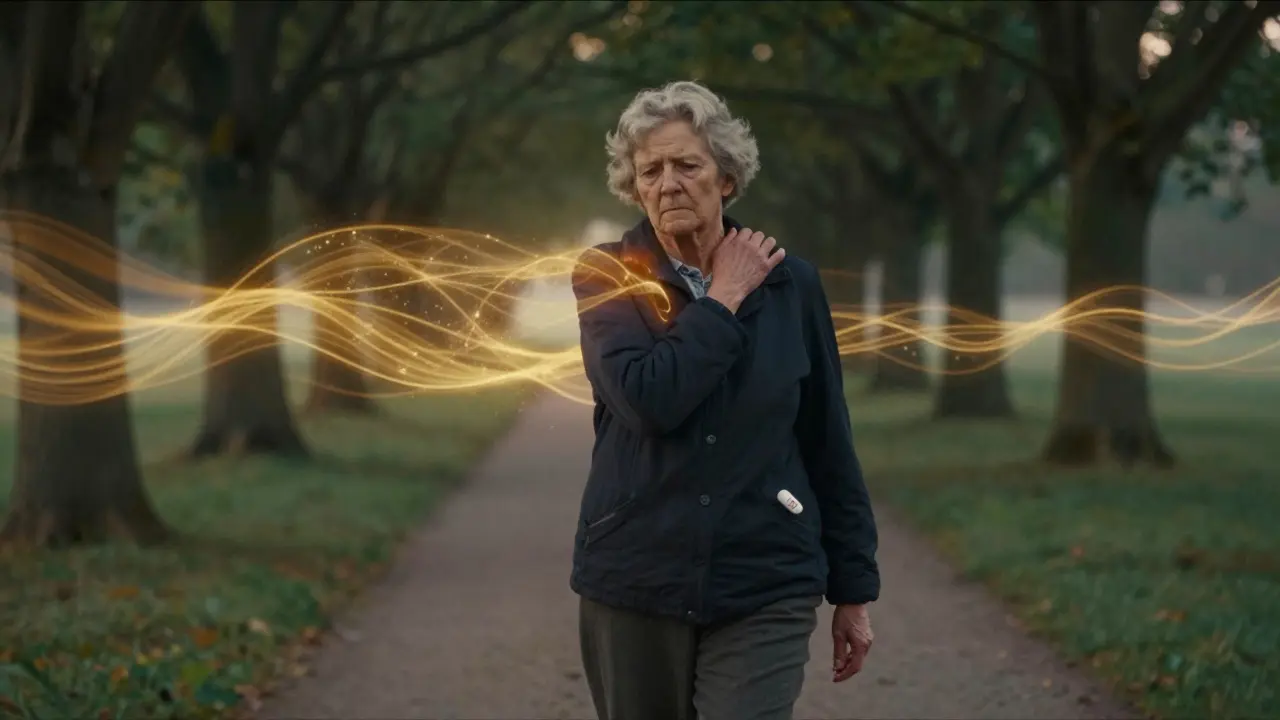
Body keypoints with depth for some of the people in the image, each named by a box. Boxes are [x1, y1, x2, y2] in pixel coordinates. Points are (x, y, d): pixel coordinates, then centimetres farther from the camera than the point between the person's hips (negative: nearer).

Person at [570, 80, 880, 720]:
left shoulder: (790, 283, 3)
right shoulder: (608, 275, -2)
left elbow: (828, 443, 7)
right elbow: (648, 398, -20)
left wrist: (854, 587, 8)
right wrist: (723, 300, -9)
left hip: (764, 589, 0)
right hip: (636, 581, 0)